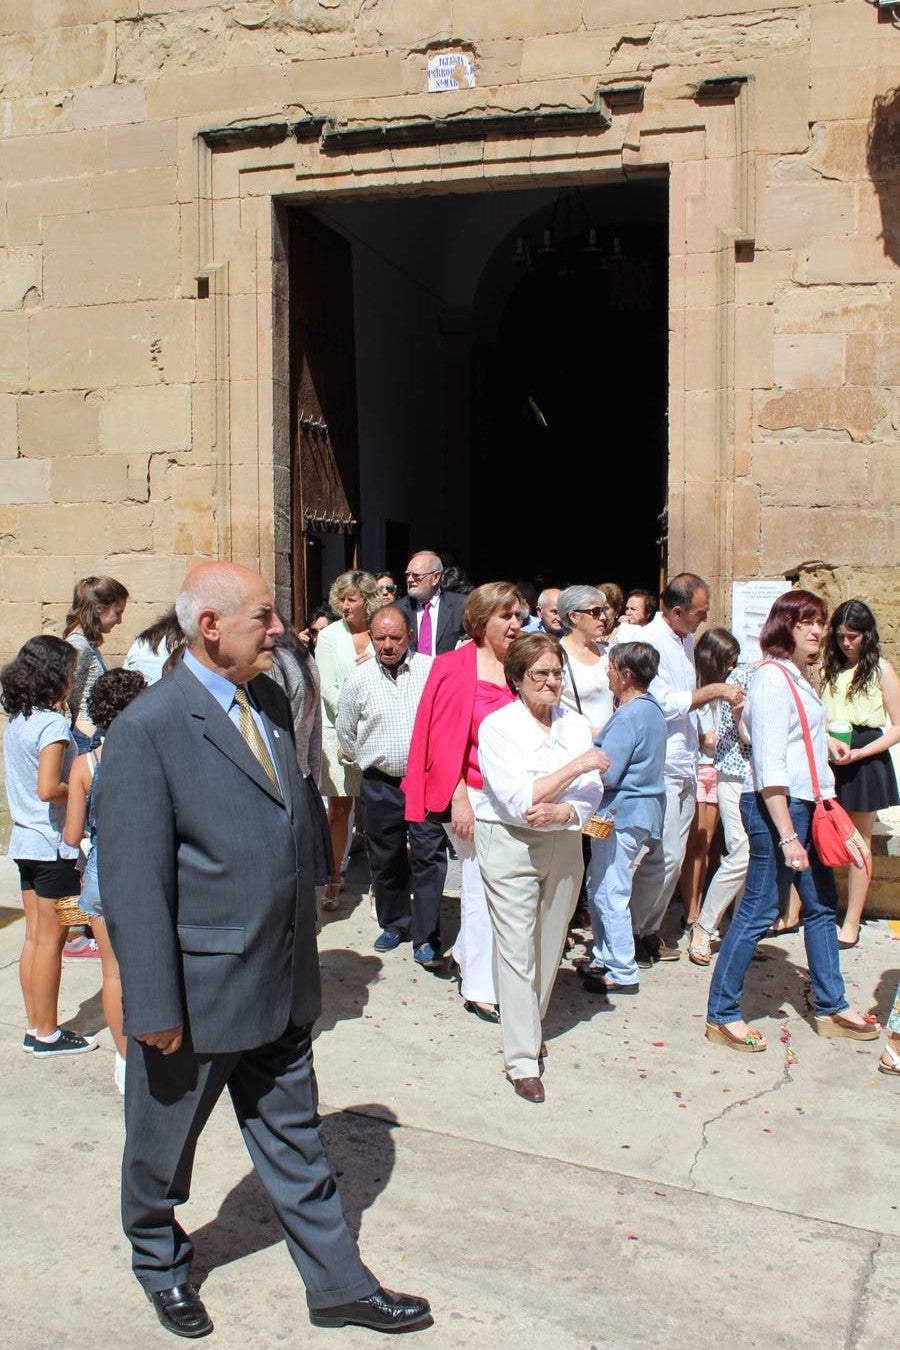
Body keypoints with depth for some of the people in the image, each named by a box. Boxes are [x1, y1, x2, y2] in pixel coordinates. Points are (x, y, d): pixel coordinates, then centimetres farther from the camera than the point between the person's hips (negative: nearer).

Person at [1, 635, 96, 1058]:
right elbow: (48, 788, -26)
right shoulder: (52, 723, -17)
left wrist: (74, 786, 10)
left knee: (35, 936, 14)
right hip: (54, 844, -8)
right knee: (50, 939, 1)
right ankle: (47, 1034, 11)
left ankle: (34, 1028, 22)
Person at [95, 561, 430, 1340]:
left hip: (282, 985, 6)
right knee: (163, 1145, 19)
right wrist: (155, 1007, -16)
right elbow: (132, 883, -19)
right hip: (198, 991, -6)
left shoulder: (271, 702, 4)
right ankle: (161, 1264, 45)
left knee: (295, 1143, 19)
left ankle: (338, 1283, 34)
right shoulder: (149, 728, -20)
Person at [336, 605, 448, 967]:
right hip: (380, 785, 3)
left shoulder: (432, 670, -6)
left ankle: (426, 938, 0)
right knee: (385, 860, 13)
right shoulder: (358, 680, 2)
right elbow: (345, 731, 17)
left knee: (428, 857, -5)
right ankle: (394, 923, 30)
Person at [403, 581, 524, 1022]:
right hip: (473, 795, -4)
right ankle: (480, 989, 17)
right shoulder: (457, 669, -7)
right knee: (483, 886, 2)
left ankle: (466, 956, 31)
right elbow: (445, 741, -7)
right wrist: (458, 801, -12)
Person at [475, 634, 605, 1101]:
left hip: (564, 844, 5)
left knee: (551, 945, 14)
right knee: (517, 952, -3)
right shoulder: (497, 727, -10)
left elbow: (591, 798, -1)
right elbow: (519, 800, -19)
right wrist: (577, 766, -20)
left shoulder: (576, 725, 4)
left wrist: (561, 811, -22)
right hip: (510, 846, -5)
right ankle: (522, 1059, 5)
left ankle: (530, 1026, 36)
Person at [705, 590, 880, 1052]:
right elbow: (770, 767, -20)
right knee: (758, 911, -3)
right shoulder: (772, 680, -15)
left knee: (822, 905, 16)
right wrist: (787, 837, -22)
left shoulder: (798, 678, 13)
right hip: (777, 808, -10)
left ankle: (830, 1008, 29)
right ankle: (721, 1015, 8)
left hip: (806, 806, 10)